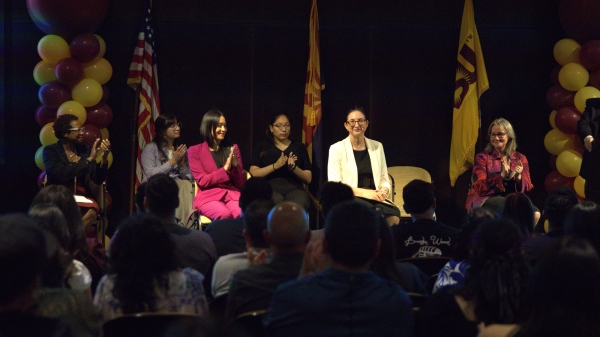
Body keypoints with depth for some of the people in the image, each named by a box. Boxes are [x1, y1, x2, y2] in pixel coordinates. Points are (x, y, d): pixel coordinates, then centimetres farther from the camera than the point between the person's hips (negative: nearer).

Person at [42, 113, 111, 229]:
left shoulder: (85, 150, 11)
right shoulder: (50, 151, 0)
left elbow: (98, 180, 7)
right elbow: (61, 175, -17)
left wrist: (104, 158, -9)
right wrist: (89, 159, -16)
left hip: (83, 198, 3)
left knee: (92, 211, -33)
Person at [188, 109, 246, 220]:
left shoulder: (232, 148, 17)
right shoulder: (195, 150, 6)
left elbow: (240, 182, 13)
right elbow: (202, 181, -1)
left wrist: (235, 165, -6)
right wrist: (225, 169, -10)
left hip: (232, 193, 2)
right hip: (208, 196, -2)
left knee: (243, 215, -33)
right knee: (225, 215, -36)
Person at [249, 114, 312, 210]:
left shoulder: (299, 147, 20)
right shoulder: (262, 147, 17)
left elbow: (308, 178, 13)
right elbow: (253, 173, 3)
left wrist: (293, 167, -6)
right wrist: (275, 166, -11)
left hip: (294, 188, 1)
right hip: (271, 188, -1)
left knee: (299, 204, -37)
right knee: (277, 203, -39)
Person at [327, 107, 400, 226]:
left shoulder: (377, 146, 16)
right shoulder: (337, 149, 4)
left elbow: (384, 179, 18)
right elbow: (334, 184, -4)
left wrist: (384, 191, -7)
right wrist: (363, 192, -15)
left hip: (375, 199, 3)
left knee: (393, 214, -32)